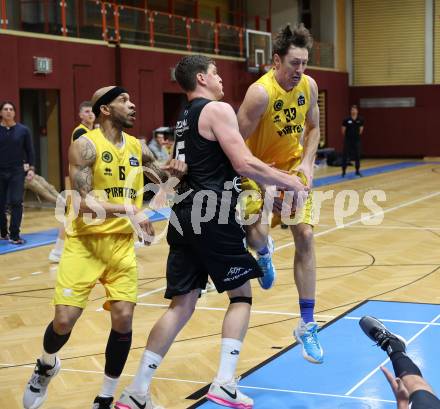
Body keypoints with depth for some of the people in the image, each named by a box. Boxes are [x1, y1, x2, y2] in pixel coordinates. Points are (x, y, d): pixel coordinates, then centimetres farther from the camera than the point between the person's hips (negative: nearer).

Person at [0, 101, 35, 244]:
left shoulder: (23, 130, 2)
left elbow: (29, 151, 5)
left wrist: (31, 169, -4)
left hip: (17, 172, -1)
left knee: (16, 202, -10)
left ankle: (14, 235, -6)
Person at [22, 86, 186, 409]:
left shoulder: (137, 148, 6)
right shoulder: (85, 146, -12)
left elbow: (161, 175, 25)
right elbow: (83, 203, -22)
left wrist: (173, 169, 1)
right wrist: (128, 210, -33)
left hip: (122, 243, 5)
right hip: (84, 242, -4)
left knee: (123, 319, -5)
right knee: (64, 320, -7)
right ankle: (46, 366, 30)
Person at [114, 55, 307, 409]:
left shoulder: (184, 118, 22)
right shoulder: (218, 110, -5)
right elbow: (244, 164, -15)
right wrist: (288, 181, -3)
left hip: (185, 215, 8)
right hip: (212, 216, -8)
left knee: (182, 304, 9)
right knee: (241, 294, 8)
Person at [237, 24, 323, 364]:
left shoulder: (308, 85, -8)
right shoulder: (260, 93, -26)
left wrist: (307, 164, -7)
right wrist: (265, 183, -28)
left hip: (293, 167, 5)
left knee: (305, 236, -4)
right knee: (255, 234, -25)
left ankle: (307, 326, 4)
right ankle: (264, 252, 20)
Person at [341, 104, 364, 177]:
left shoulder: (360, 120, -4)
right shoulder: (347, 120, -11)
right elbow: (343, 131, 0)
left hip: (357, 140, 2)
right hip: (348, 141, -2)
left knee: (357, 156, 7)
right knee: (345, 155, -2)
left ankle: (357, 171, 18)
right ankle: (343, 171, 5)